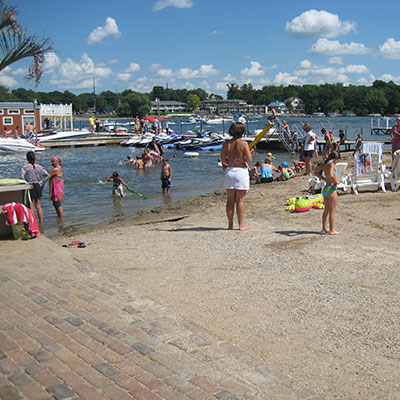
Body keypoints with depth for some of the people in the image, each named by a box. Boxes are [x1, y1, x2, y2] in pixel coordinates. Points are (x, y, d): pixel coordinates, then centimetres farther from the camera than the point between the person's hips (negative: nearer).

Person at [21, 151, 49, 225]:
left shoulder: (25, 167, -8)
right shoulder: (39, 166, 2)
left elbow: (22, 177, -22)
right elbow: (47, 175, -3)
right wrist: (41, 183, 2)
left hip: (29, 187, -4)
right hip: (38, 186, 4)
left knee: (30, 207, 3)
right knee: (38, 206, 12)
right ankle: (41, 223, 16)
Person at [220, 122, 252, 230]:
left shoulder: (226, 144, 1)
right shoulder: (243, 143, -10)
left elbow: (223, 159, 3)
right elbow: (249, 159, -12)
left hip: (229, 171, 4)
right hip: (241, 171, -4)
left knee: (230, 200, 10)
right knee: (240, 200, 3)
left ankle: (230, 224, 13)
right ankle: (241, 225, 6)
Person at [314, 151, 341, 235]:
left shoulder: (324, 163, 7)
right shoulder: (331, 164, -17)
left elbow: (315, 173, 19)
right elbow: (331, 176, -32)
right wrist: (336, 181, -14)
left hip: (325, 189, 8)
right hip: (331, 190, -8)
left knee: (326, 210, 18)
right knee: (332, 211, 1)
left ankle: (324, 229, 24)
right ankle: (331, 230, 7)